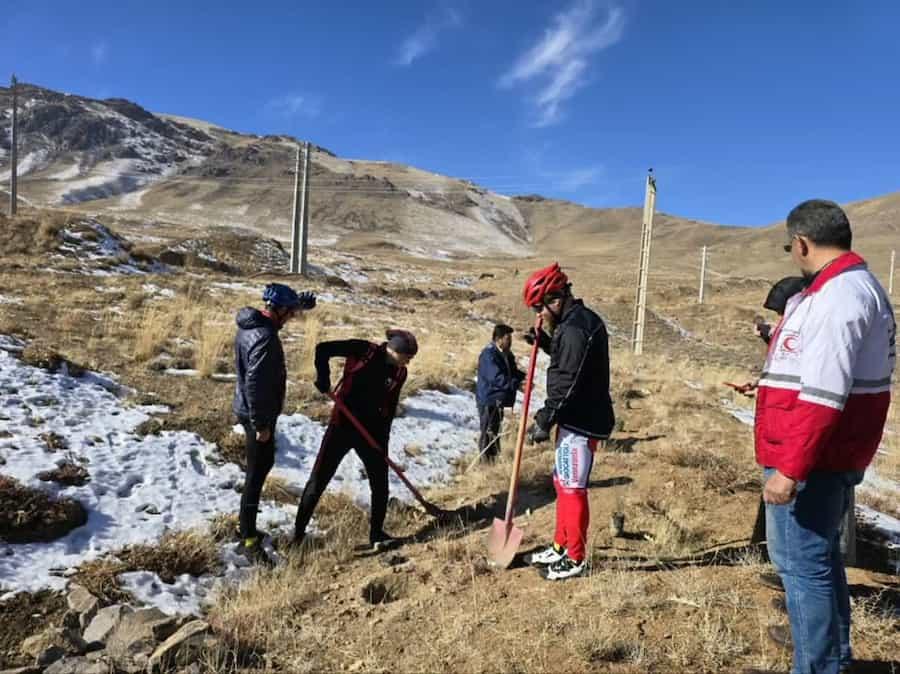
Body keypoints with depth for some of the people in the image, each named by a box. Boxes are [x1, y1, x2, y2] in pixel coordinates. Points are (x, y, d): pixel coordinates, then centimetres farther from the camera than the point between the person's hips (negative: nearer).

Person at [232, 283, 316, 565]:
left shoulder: (250, 323, 4)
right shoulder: (265, 338, -26)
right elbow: (255, 384, -29)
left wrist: (298, 302, 22)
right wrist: (260, 424, -22)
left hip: (248, 409, 11)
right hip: (258, 414, -11)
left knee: (262, 464, 23)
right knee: (257, 473, -1)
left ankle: (246, 521, 38)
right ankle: (248, 539, 10)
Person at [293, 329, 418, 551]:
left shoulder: (399, 373, 1)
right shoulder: (364, 351, -13)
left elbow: (390, 406, 7)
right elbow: (323, 349, -14)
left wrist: (383, 437, 1)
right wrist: (323, 379, -21)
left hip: (371, 430, 4)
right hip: (343, 425, -4)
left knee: (380, 483, 6)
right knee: (319, 478, 2)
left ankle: (377, 534, 23)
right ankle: (298, 531, 15)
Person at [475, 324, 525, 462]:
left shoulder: (506, 354, 10)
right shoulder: (489, 355, -20)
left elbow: (512, 372, 13)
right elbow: (497, 378, -28)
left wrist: (523, 377, -8)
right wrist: (518, 384, -31)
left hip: (499, 400, 9)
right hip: (488, 400, -9)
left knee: (495, 430, 19)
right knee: (488, 432, -1)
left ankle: (493, 459, 31)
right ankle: (486, 461, 8)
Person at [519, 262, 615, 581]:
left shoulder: (575, 329, -21)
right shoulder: (581, 321, 12)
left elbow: (567, 384, -22)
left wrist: (544, 421, -16)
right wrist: (545, 343, 13)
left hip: (580, 422, -11)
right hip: (578, 418, 11)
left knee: (572, 488, 0)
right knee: (563, 483, 19)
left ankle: (575, 559, 14)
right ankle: (560, 547, 32)